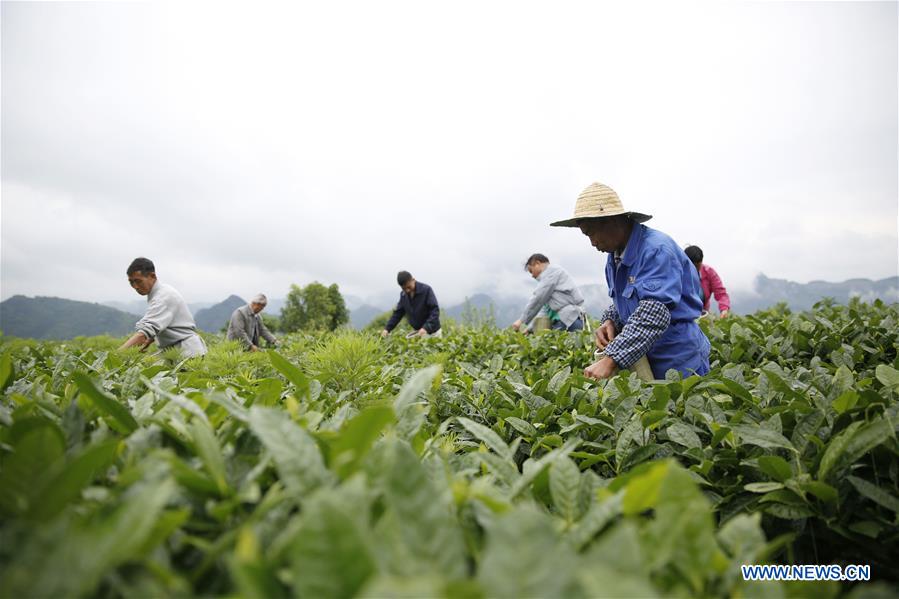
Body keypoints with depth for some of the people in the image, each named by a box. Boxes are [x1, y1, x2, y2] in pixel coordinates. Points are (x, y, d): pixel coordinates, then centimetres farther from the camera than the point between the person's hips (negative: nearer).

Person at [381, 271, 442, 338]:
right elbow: (398, 313, 9)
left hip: (432, 332, -5)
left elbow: (435, 310, -20)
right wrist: (387, 329, -4)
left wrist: (426, 328, -32)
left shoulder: (426, 290, -16)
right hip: (418, 332, 5)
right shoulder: (403, 295, 2)